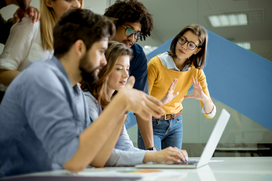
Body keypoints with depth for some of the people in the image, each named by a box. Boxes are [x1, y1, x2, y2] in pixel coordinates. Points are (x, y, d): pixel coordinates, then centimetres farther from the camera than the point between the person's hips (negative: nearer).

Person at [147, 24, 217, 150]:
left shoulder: (196, 72, -7)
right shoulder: (156, 64, -20)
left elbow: (210, 114, -8)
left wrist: (204, 98, -29)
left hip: (175, 124, 4)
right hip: (152, 124, -4)